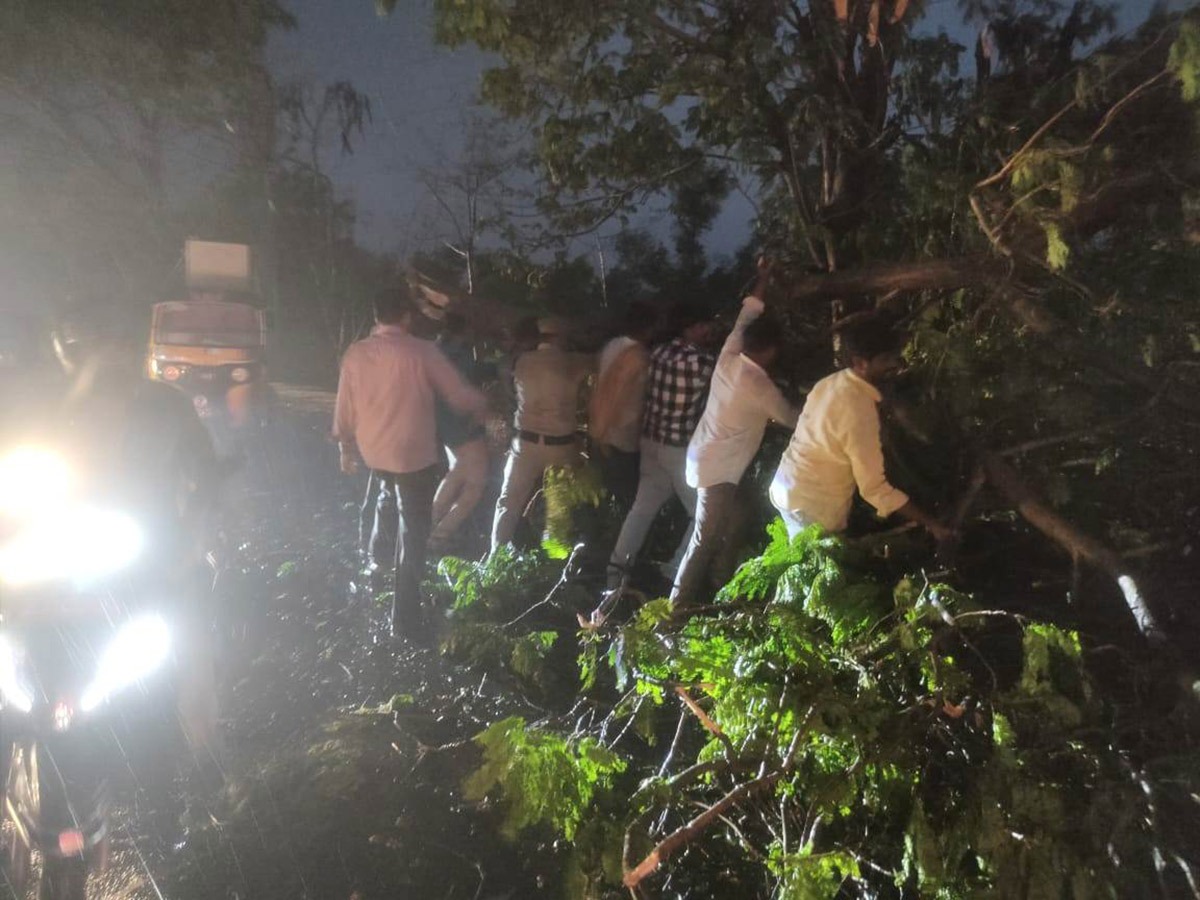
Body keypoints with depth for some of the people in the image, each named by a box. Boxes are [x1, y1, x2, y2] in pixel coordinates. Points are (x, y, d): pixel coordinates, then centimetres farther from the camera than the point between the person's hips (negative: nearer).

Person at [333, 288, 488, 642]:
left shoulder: (355, 354, -1)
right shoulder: (423, 352, -14)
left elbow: (344, 408, 5)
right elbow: (461, 396, -8)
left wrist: (346, 449, 18)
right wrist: (484, 408, 13)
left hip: (372, 453, 5)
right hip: (414, 454, -5)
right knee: (414, 531, 5)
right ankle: (405, 615, 9)